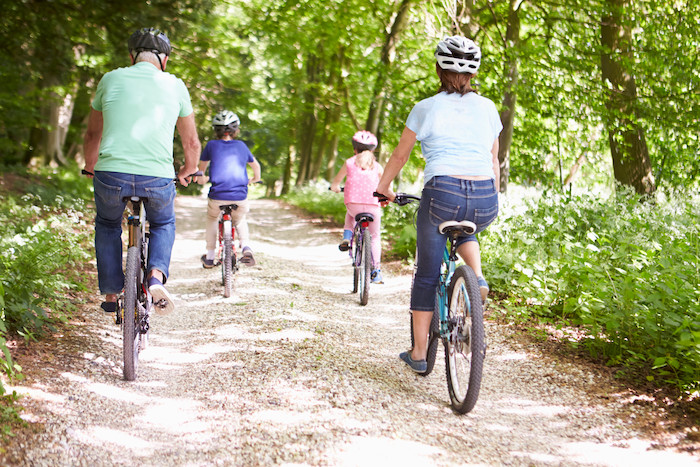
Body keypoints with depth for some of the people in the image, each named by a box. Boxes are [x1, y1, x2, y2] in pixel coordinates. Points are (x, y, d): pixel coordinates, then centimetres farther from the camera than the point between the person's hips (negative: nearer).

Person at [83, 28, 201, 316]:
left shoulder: (111, 79, 10)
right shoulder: (175, 86, 9)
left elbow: (93, 135, 22)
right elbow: (191, 142, 17)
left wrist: (90, 168, 41)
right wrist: (188, 171, 38)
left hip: (111, 174, 0)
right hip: (158, 178, 0)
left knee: (107, 224, 31)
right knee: (163, 224, 30)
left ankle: (111, 294, 27)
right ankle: (156, 276, 4)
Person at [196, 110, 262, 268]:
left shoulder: (212, 145, 7)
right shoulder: (241, 145, 12)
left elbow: (202, 165, 27)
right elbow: (255, 164, 30)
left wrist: (201, 177, 48)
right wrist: (255, 178, 50)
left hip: (217, 196, -1)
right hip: (240, 197, 1)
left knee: (212, 218, 29)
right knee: (240, 219, 31)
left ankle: (210, 257, 28)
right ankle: (245, 247, 6)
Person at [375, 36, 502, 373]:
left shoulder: (427, 108, 6)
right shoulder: (487, 108, 14)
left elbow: (400, 156, 15)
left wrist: (383, 188, 31)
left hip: (443, 193, -3)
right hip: (485, 202, 3)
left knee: (426, 276, 13)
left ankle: (419, 354, 17)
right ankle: (478, 278, 12)